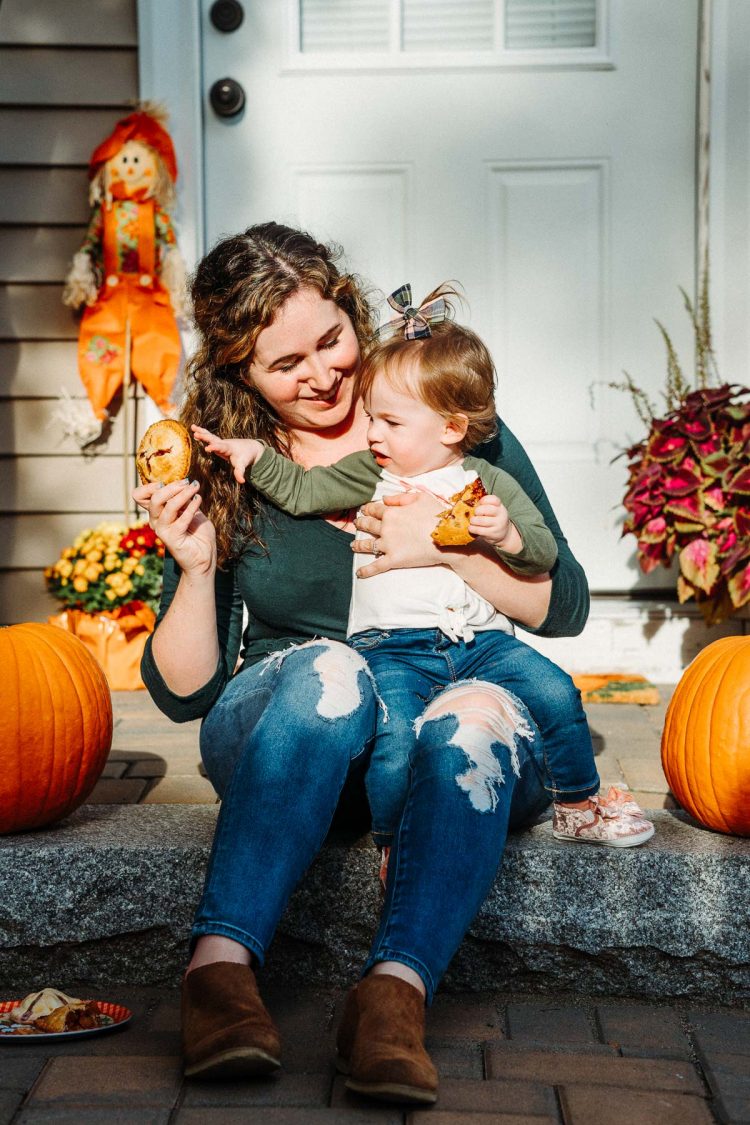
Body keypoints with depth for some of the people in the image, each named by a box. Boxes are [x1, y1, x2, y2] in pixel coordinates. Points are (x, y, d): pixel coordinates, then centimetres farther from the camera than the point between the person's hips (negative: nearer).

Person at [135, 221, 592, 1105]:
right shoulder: (225, 472, 2)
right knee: (329, 667, -35)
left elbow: (565, 606, 2)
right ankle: (220, 962, -38)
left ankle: (395, 990, -42)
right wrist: (196, 569, -15)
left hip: (446, 750, 0)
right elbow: (181, 693, 3)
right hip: (280, 742, 0)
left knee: (481, 712, -35)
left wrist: (448, 549, -15)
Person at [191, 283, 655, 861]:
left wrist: (506, 535, -15)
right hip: (392, 648, -1)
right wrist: (255, 454, -4)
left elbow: (544, 554, 4)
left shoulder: (491, 484, 8)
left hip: (481, 641, 2)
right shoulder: (368, 476, 10)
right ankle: (394, 849, -6)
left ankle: (578, 807, 10)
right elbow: (300, 491, 8)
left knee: (556, 694, -15)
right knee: (396, 733, -28)